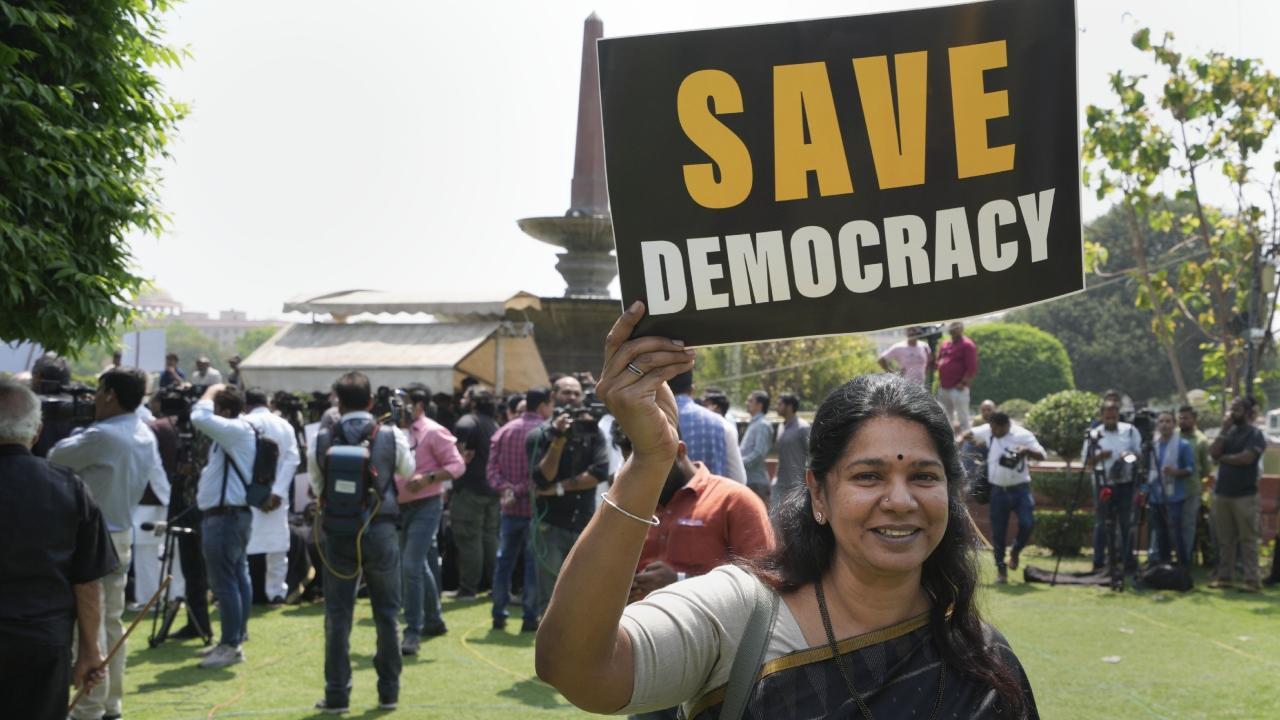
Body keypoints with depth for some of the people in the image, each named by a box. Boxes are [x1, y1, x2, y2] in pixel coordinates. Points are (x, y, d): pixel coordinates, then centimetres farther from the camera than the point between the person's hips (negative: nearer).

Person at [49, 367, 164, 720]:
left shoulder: (102, 436, -20)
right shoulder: (145, 436, 7)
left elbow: (56, 457, -8)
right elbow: (156, 480, 17)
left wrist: (78, 432, 7)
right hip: (122, 535, 9)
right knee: (112, 621, 14)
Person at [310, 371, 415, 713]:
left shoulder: (321, 441, -4)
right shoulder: (391, 437, -5)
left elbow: (317, 488, 8)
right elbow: (408, 471, 14)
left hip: (338, 533, 0)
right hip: (380, 531, 0)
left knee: (337, 616, 6)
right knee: (386, 613, 11)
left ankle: (337, 695, 9)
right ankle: (389, 691, 16)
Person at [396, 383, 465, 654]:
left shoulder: (433, 432, -10)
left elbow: (457, 465, -11)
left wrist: (427, 478, -23)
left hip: (426, 506, -7)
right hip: (401, 507, 7)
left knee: (411, 566, -15)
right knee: (419, 566, 17)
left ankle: (413, 632, -11)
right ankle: (433, 620, 32)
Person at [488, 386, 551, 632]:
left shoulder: (503, 431, 7)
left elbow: (493, 469, 0)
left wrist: (505, 488, -10)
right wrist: (521, 490, -11)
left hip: (510, 509, 5)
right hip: (535, 507, -5)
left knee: (504, 560, 13)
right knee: (534, 562, 3)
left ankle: (499, 615, 16)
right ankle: (530, 617, 5)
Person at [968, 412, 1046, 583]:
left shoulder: (1023, 435, -12)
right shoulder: (987, 431, 0)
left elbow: (1041, 455, -14)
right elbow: (971, 433, 18)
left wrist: (1027, 451, -34)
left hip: (1020, 488, -3)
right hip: (998, 490, 3)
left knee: (1027, 523, -17)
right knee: (998, 532, 3)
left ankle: (1015, 552, 13)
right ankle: (1001, 569, 15)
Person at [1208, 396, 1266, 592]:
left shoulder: (1255, 434, -4)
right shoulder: (1229, 432, 13)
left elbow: (1246, 458, -17)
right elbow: (1213, 452, 1)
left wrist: (1223, 458, -3)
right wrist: (1224, 430, -4)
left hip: (1244, 494, -6)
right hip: (1222, 492, 6)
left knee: (1247, 539, -4)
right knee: (1225, 539, 9)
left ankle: (1251, 579, -4)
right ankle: (1223, 576, 14)